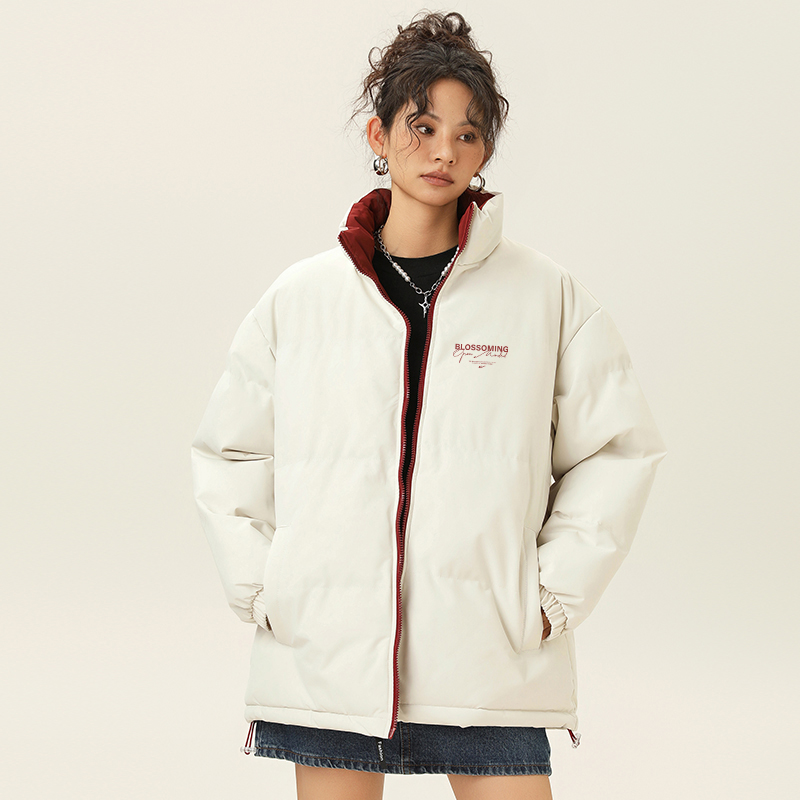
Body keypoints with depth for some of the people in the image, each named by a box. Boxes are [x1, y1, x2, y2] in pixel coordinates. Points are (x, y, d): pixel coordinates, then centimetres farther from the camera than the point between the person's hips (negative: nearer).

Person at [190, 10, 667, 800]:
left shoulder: (549, 297, 3)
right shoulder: (300, 298, 7)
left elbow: (618, 446, 8)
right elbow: (227, 454, 15)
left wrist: (556, 594, 0)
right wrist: (259, 590, 5)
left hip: (491, 666, -1)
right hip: (325, 658, 1)